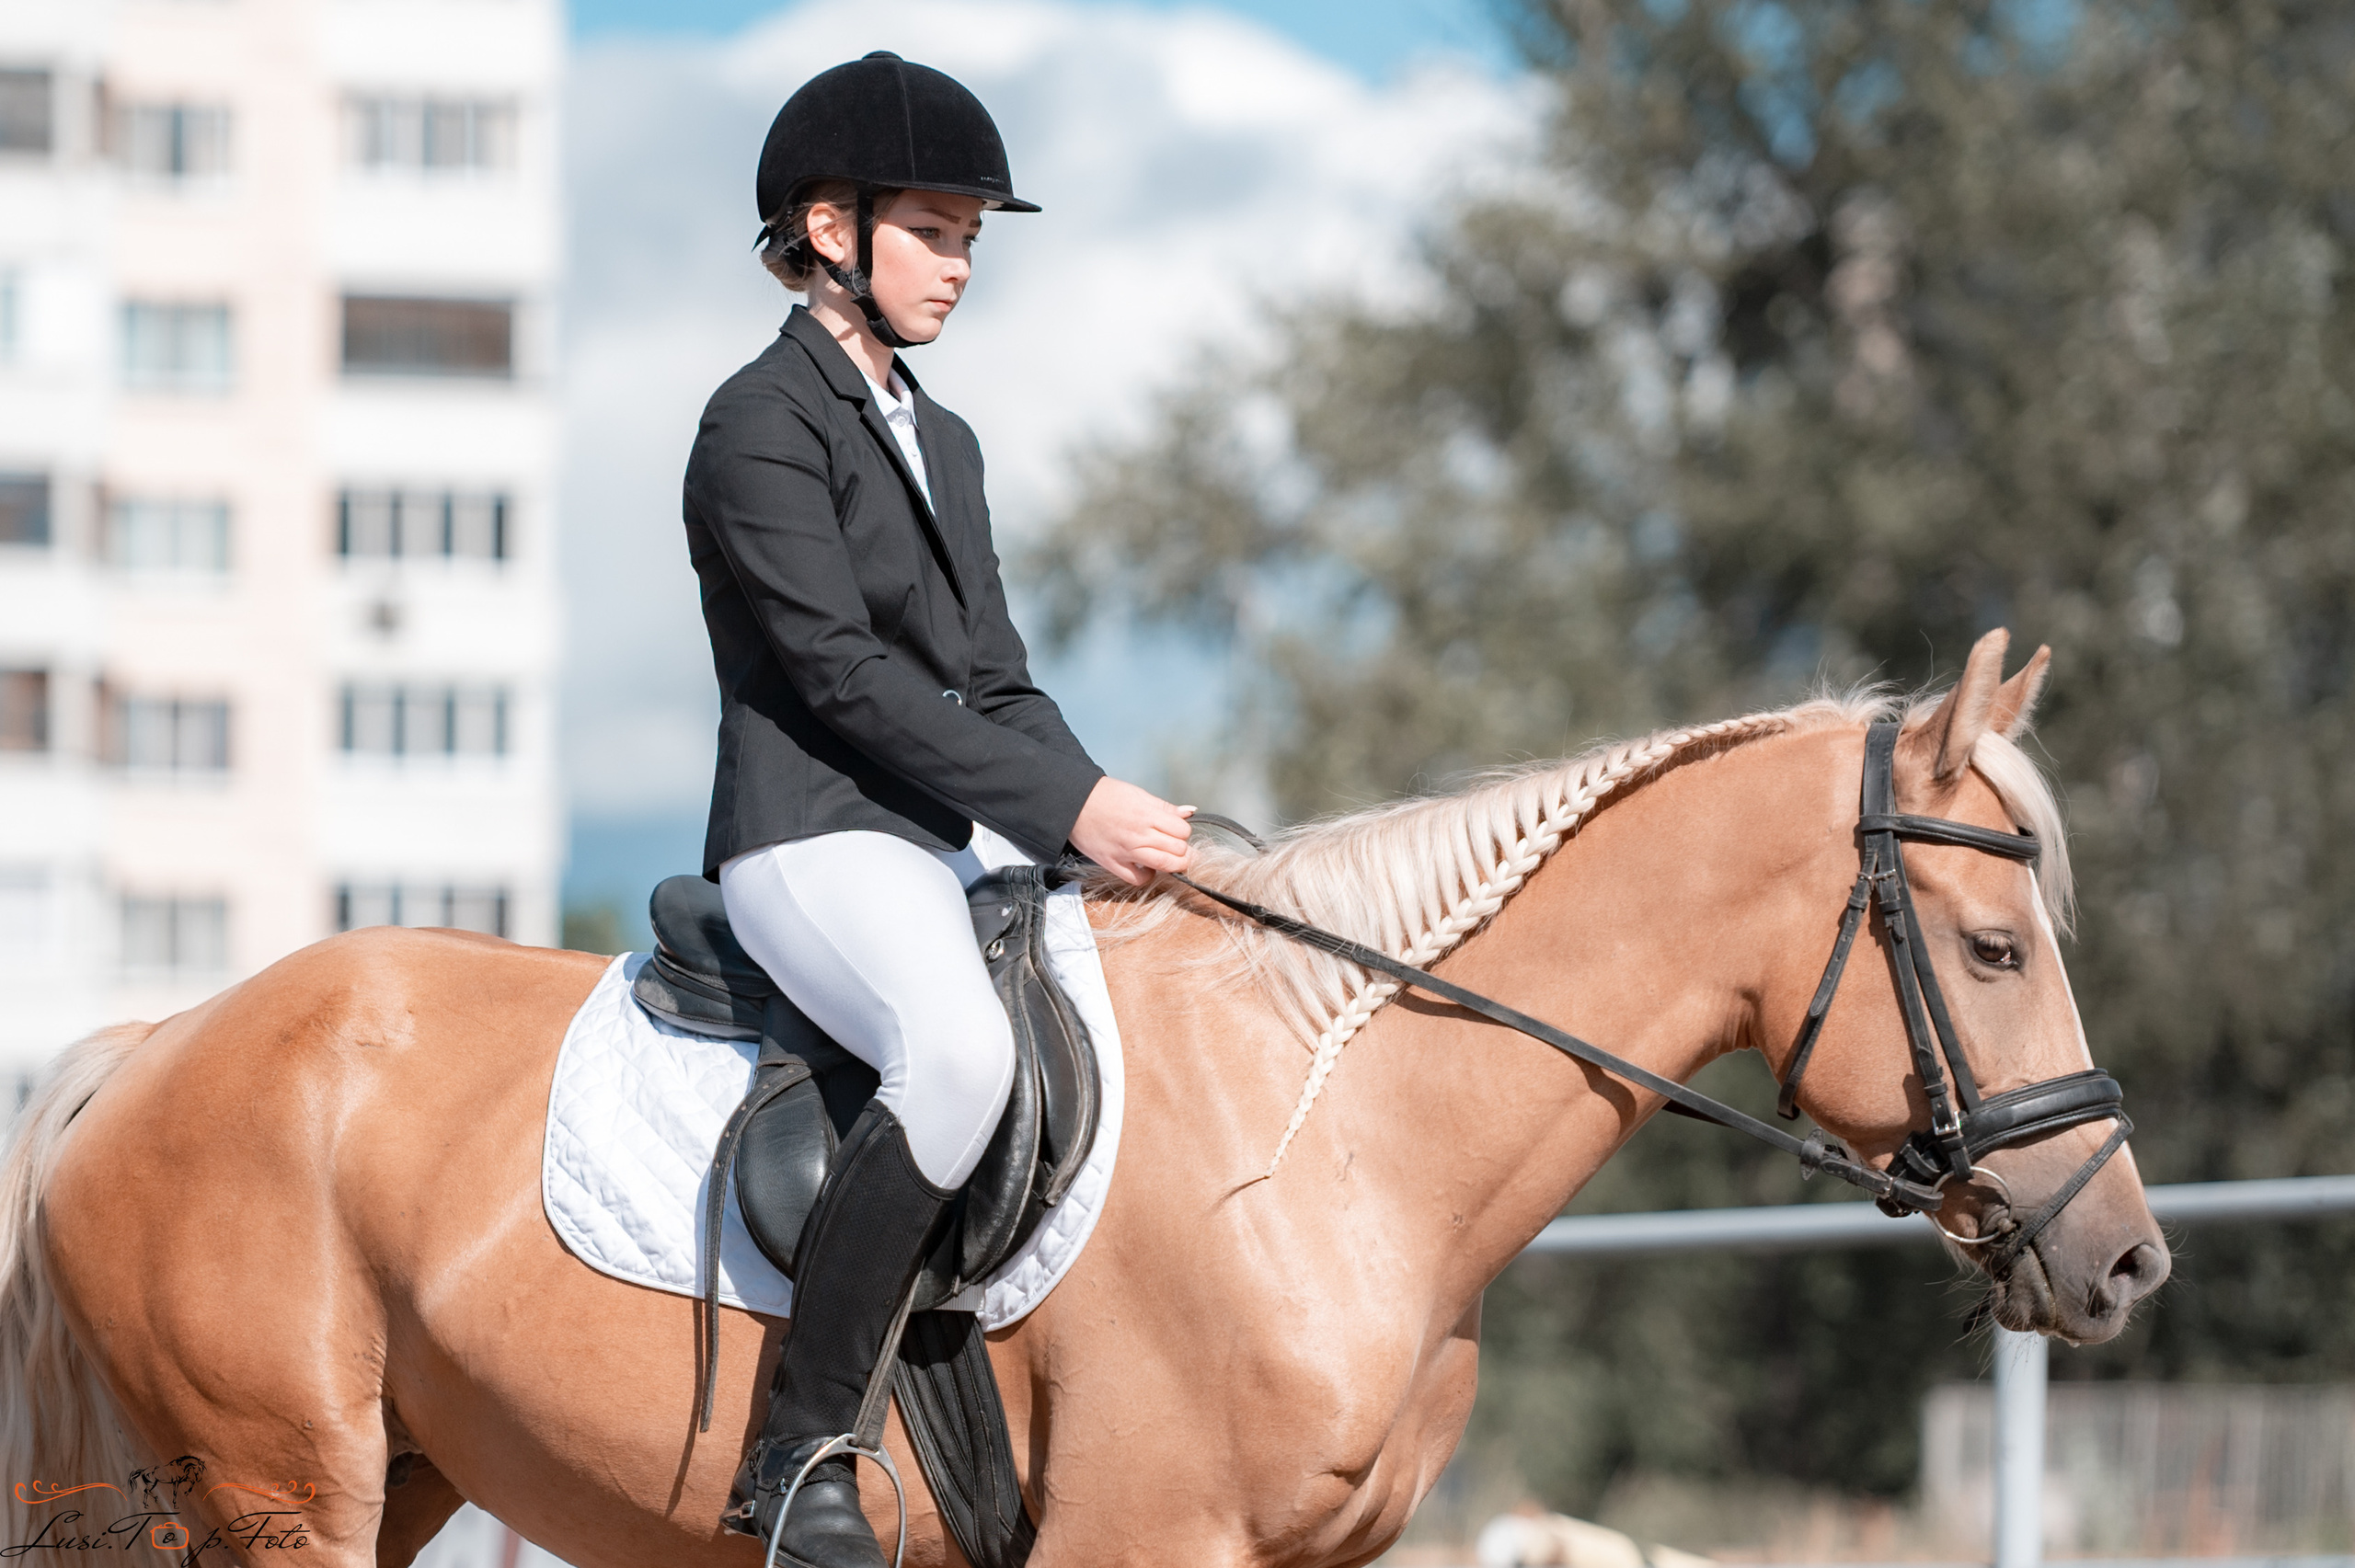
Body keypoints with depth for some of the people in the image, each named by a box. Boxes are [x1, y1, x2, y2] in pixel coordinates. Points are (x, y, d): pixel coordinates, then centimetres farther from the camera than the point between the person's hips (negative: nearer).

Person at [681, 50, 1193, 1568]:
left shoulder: (943, 442, 23)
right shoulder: (763, 422, -5)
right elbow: (839, 671, -15)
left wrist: (1115, 817, 3)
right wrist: (1070, 812, -18)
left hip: (964, 842, 9)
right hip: (817, 835, -9)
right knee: (961, 1047, -38)